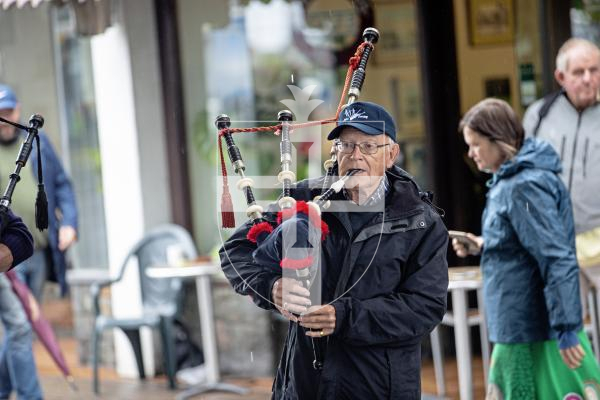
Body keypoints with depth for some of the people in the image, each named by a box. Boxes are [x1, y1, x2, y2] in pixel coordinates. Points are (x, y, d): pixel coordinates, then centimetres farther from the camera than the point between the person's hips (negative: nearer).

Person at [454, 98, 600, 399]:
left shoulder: (527, 186, -19)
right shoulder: (507, 180, 11)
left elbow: (557, 259, -23)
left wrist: (565, 330, -23)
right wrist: (483, 246, 10)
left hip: (536, 330, -10)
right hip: (516, 329, 10)